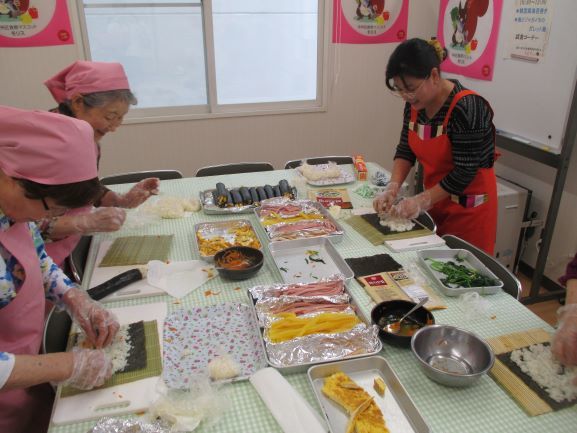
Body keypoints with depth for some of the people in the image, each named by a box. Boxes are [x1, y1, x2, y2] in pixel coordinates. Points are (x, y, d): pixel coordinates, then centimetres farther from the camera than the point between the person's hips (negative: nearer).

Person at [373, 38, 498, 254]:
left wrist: (421, 201, -22)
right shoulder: (415, 104, -2)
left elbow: (464, 172, -23)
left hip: (468, 207, -6)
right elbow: (405, 150, 2)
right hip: (436, 200, 6)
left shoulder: (467, 108, -24)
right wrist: (393, 188, -11)